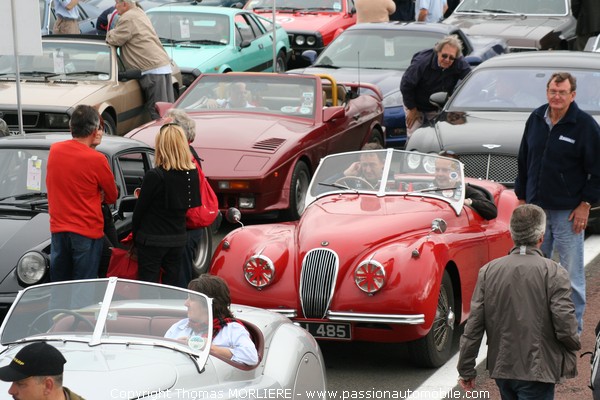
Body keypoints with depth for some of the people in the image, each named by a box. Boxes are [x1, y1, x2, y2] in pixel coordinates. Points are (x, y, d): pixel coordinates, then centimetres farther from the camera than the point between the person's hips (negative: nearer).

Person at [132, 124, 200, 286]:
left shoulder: (154, 176, -18)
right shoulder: (192, 174, -2)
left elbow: (140, 209, -10)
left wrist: (135, 233, 7)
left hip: (152, 240, -5)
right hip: (178, 238, 6)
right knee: (173, 286, 12)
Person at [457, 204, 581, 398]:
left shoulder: (488, 271, -1)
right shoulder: (554, 273, -12)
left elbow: (473, 327, -1)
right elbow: (565, 327, -15)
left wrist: (466, 370, 6)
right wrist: (574, 345, 7)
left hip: (501, 368, 5)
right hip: (537, 372, -5)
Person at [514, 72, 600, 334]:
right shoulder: (536, 120, 6)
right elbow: (523, 161, 15)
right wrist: (521, 197, 12)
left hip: (568, 211, -5)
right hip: (536, 208, 5)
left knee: (571, 272, 0)